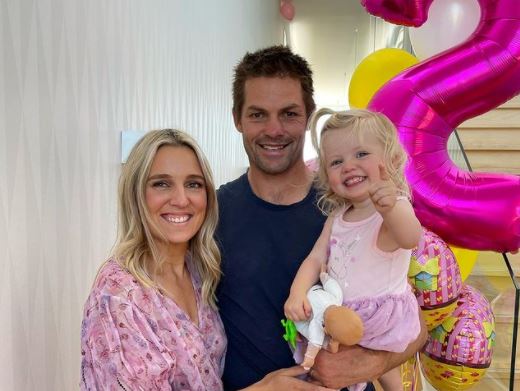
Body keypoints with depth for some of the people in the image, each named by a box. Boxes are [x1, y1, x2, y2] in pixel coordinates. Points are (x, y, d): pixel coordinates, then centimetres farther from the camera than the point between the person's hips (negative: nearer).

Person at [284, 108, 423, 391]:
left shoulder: (395, 209, -20)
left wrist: (389, 208, -64)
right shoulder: (336, 217, 3)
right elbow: (316, 258, 0)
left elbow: (410, 239, -42)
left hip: (380, 322, -6)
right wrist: (297, 292, -20)